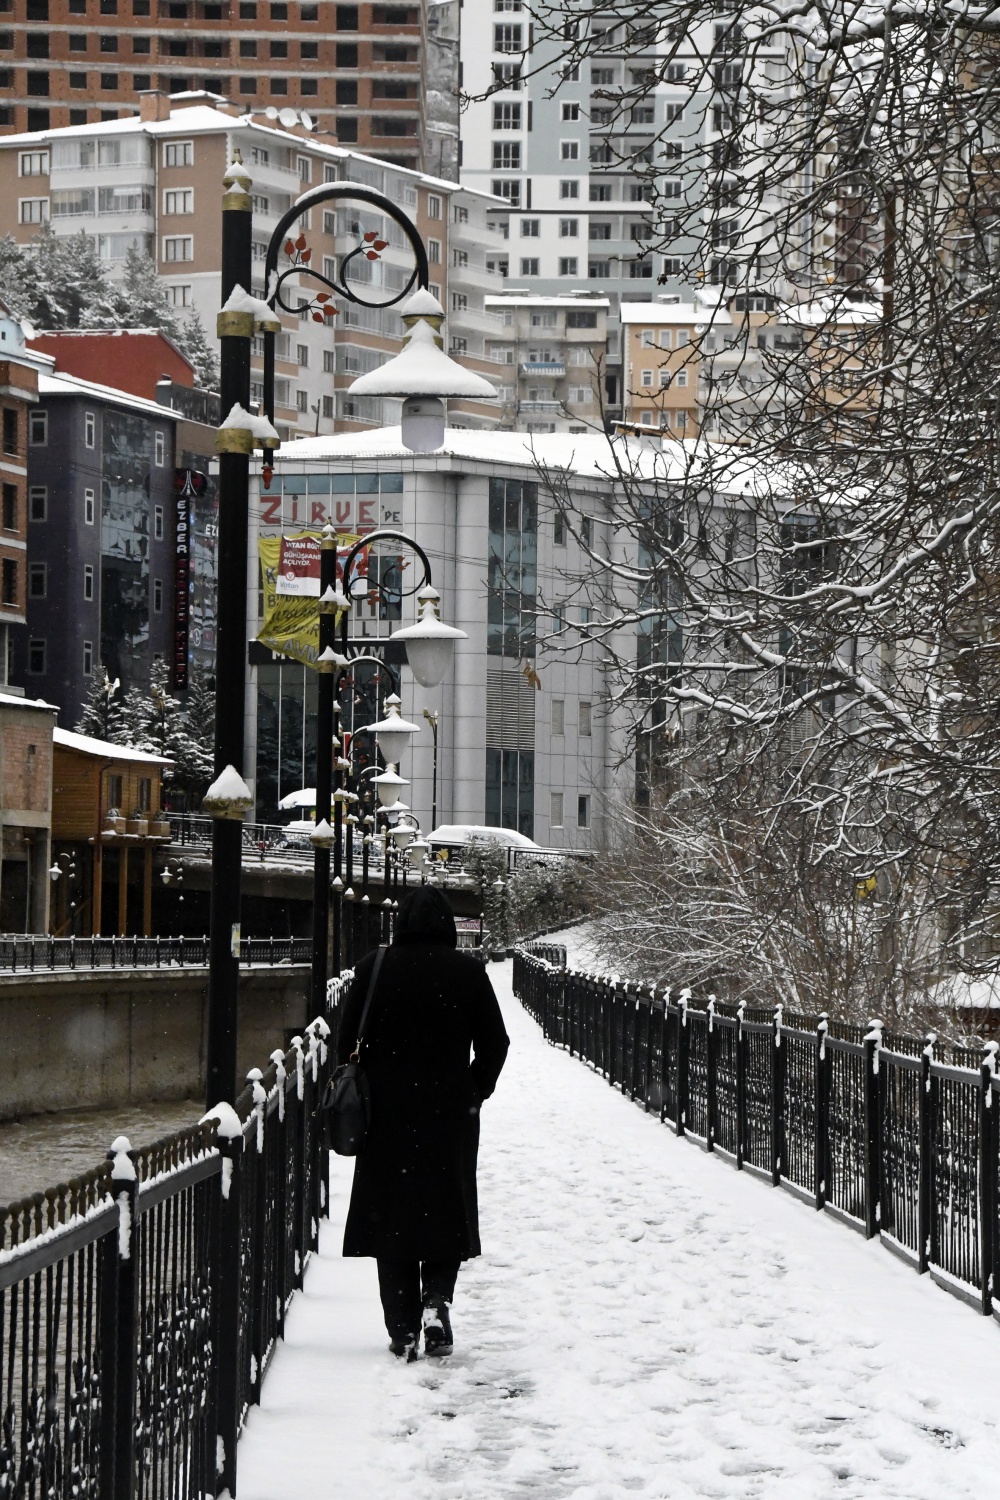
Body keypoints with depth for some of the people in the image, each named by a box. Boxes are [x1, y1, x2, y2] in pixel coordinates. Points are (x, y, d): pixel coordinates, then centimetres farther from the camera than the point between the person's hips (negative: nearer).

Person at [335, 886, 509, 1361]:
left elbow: (347, 1038, -3)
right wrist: (475, 1092, 13)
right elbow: (495, 1042, 0)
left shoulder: (375, 968, -5)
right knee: (446, 1212, 14)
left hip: (388, 1110, 0)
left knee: (392, 1215, 7)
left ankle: (403, 1330, 4)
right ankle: (436, 1300, -7)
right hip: (451, 1112, 0)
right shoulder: (468, 972, -4)